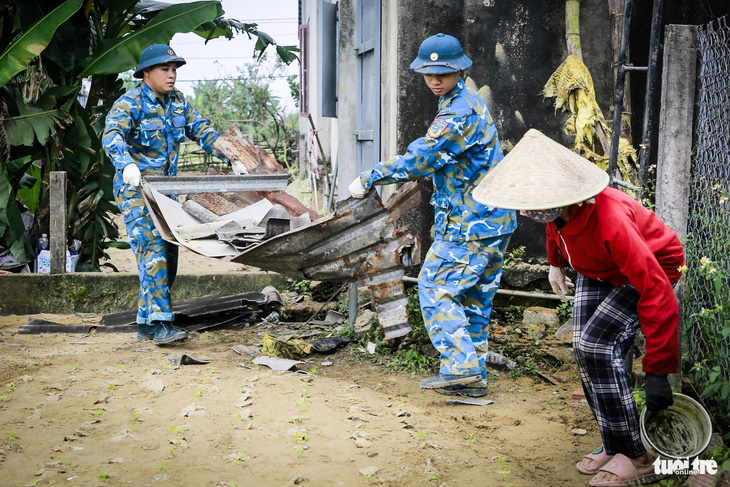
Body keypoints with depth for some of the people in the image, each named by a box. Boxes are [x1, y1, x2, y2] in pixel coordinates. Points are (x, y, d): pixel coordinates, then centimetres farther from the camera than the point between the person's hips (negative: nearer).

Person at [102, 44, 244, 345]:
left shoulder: (178, 103, 10)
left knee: (168, 256, 4)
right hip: (135, 189, -7)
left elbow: (203, 132, 17)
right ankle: (160, 323, -19)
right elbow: (111, 135, -27)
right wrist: (127, 164, -47)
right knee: (152, 252, -17)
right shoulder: (130, 103, -11)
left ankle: (146, 324, 12)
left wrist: (233, 159, 8)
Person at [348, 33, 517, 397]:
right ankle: (473, 377, 19)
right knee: (474, 297, 13)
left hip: (470, 224, -10)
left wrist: (367, 180, -11)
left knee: (435, 289, -4)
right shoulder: (467, 101, 16)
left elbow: (419, 159, -20)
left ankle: (460, 366, -7)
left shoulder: (458, 113, -18)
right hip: (495, 221, 10)